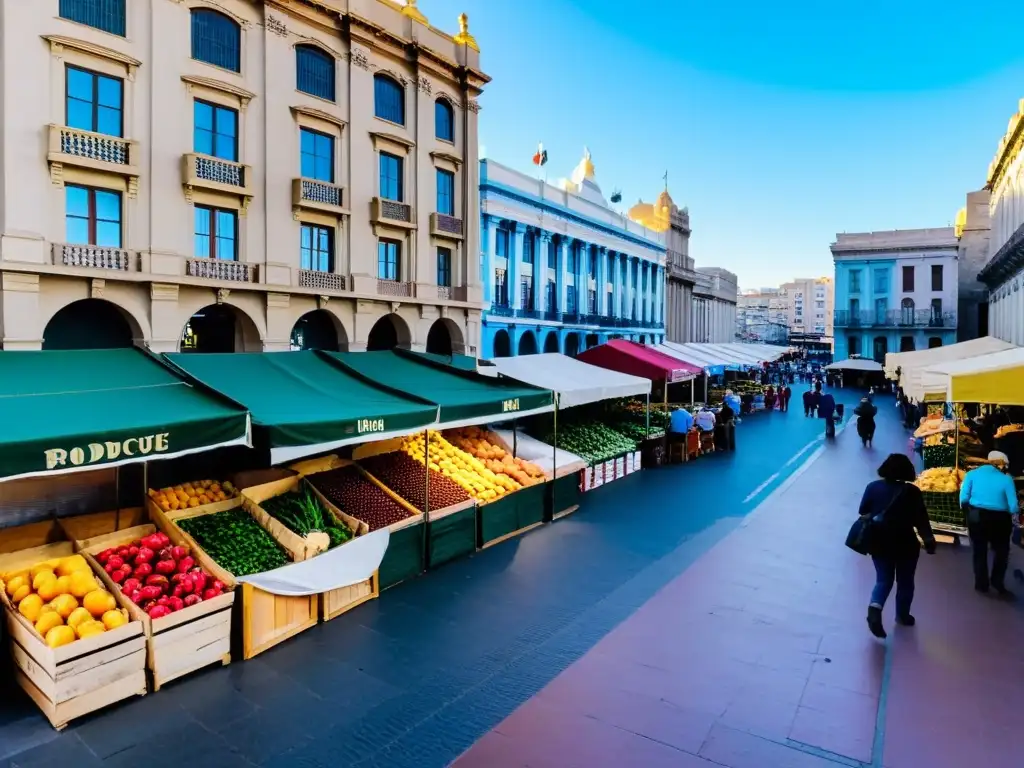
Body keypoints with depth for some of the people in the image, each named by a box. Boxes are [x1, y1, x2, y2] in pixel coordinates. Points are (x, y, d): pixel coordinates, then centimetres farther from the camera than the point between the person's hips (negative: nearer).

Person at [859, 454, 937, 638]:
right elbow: (921, 520, -10)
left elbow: (863, 514, 3)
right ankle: (902, 615, 30)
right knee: (905, 582, 18)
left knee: (883, 580, 11)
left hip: (879, 543, 2)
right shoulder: (911, 491, -11)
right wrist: (929, 540, -1)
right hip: (905, 544, -2)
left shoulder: (873, 487, -3)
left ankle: (875, 607, -13)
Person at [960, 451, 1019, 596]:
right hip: (999, 519, -1)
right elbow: (1013, 508, -10)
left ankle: (981, 584, 26)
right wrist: (1016, 509, 13)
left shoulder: (972, 474, -4)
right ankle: (997, 581, 23)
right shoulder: (1006, 479, -8)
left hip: (976, 517, 1)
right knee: (1001, 551, 23)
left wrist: (968, 511, 9)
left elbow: (963, 499, -9)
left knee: (979, 551, 17)